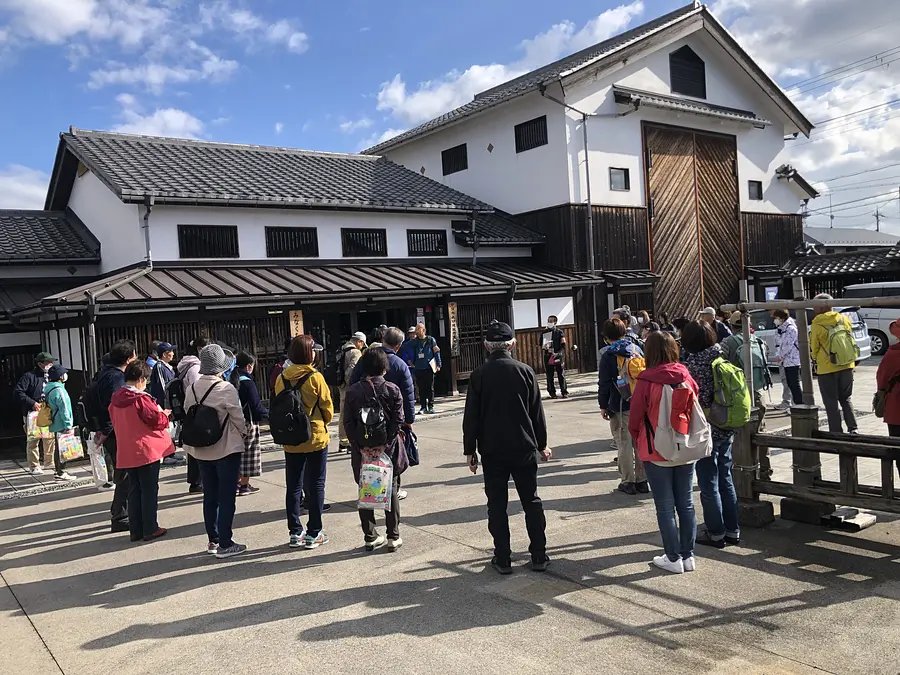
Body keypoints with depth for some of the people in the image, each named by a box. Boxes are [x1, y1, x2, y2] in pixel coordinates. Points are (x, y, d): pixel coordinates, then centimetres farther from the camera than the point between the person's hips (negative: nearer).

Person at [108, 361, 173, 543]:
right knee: (149, 490, 3)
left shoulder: (115, 400, 4)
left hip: (126, 452, 7)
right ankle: (150, 529, 7)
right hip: (147, 450, -7)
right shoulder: (142, 399, -18)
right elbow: (158, 421, -15)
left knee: (134, 490, 14)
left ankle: (136, 530, 18)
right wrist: (164, 413, 7)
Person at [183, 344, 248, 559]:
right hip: (227, 449, -6)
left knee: (210, 496, 15)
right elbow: (238, 418, -11)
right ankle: (225, 544, 6)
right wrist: (244, 433, 8)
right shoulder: (226, 389, -18)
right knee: (226, 498, 2)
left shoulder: (191, 389, -1)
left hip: (201, 450, 6)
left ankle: (213, 540, 24)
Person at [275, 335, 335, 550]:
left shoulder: (282, 378, -3)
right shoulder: (315, 377, -14)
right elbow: (328, 408, -7)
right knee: (315, 485, 6)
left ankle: (295, 533, 18)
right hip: (315, 438, -4)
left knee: (294, 486, 12)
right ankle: (314, 534, 11)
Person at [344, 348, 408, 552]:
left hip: (362, 451, 1)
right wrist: (385, 445, -12)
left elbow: (349, 423, -6)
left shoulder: (353, 392, -2)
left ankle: (370, 537, 18)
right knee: (391, 492, 10)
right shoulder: (392, 390, -6)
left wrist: (361, 446, -6)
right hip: (388, 450, -1)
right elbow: (398, 421, -12)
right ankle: (393, 537, 13)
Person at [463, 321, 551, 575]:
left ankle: (503, 559, 9)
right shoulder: (524, 370, -2)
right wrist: (542, 444, 12)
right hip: (523, 447, 1)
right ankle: (539, 556, 14)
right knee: (531, 501, 11)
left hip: (492, 449, -1)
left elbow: (471, 415, -4)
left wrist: (470, 449, 4)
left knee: (497, 504, 7)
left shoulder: (479, 374, -6)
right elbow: (537, 411, 2)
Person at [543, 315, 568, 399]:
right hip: (548, 357, 2)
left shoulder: (559, 332, 2)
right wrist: (544, 347, -10)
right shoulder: (544, 333, 8)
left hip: (558, 356, -2)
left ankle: (564, 392, 7)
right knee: (549, 376, 3)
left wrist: (558, 353, -15)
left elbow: (563, 345, -1)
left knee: (561, 375, 0)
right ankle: (552, 392, 11)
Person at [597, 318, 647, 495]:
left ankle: (628, 481, 8)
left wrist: (603, 405, 1)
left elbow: (604, 383, -9)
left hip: (620, 407, -4)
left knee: (624, 444, 3)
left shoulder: (608, 356, -9)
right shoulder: (637, 349, 4)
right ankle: (642, 480, 17)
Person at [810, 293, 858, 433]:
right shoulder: (844, 319, 0)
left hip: (827, 369, -5)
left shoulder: (817, 324, -14)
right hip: (847, 366, 5)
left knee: (831, 403, 6)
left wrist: (817, 359, 15)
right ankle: (853, 428, 10)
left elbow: (814, 348, -5)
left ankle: (836, 432, 7)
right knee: (846, 399, 19)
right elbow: (851, 340, 11)